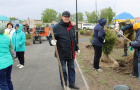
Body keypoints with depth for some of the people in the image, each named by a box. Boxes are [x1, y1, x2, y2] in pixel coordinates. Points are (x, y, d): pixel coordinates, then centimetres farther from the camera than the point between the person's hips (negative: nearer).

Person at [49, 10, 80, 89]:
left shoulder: (71, 27, 12)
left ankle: (72, 84, 29)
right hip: (62, 53, -6)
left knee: (72, 68, 14)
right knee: (63, 70, 6)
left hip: (71, 53, 6)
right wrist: (52, 41, -31)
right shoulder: (57, 27, -8)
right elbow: (51, 37, -9)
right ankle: (64, 85, 21)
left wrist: (77, 48, 24)